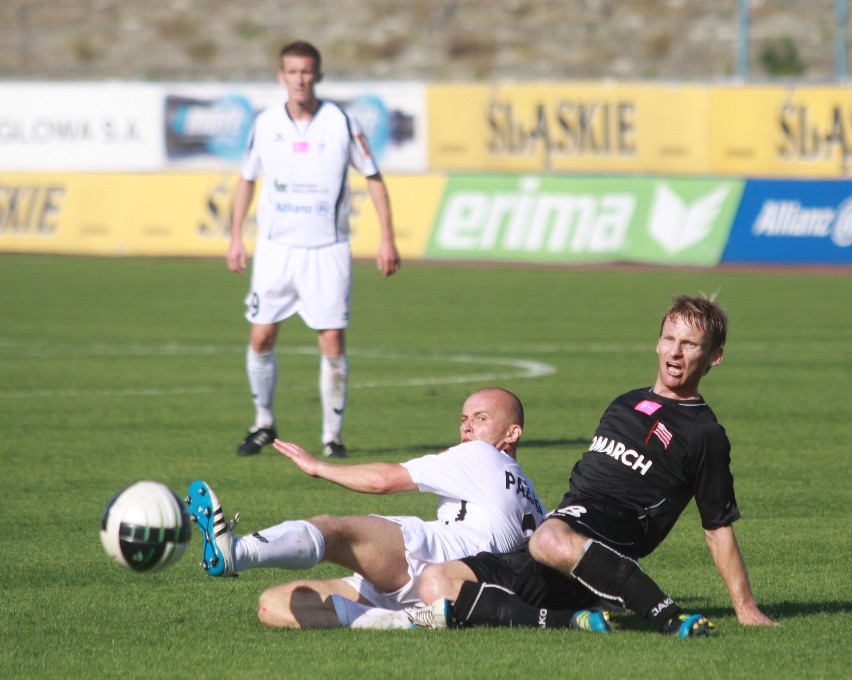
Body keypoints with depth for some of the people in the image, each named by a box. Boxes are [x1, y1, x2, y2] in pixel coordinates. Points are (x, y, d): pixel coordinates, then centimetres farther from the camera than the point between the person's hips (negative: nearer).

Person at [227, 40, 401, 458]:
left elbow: (374, 179, 1)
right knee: (261, 337, 1)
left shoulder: (342, 124, -5)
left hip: (327, 250, -2)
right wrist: (236, 238, 11)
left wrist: (387, 239, -4)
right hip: (275, 248, 2)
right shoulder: (266, 124, 2)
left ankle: (332, 435, 4)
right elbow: (247, 180, 16)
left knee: (332, 342, -8)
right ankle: (264, 424, 20)